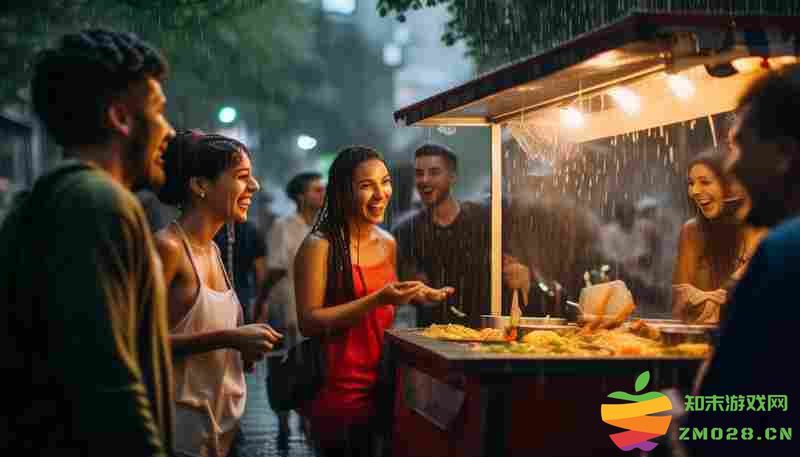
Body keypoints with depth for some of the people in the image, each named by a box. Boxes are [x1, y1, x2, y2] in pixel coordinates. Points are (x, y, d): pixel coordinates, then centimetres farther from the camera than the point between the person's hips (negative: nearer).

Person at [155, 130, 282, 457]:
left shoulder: (212, 250, 9)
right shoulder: (167, 247, -16)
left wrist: (243, 344, 1)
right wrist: (227, 338, -23)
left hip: (220, 420, 8)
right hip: (181, 428, -8)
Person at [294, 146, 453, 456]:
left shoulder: (388, 244, 8)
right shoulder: (319, 246, -13)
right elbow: (309, 322, -19)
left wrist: (413, 296, 2)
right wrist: (377, 300, -24)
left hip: (383, 385, 7)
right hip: (340, 391, -7)